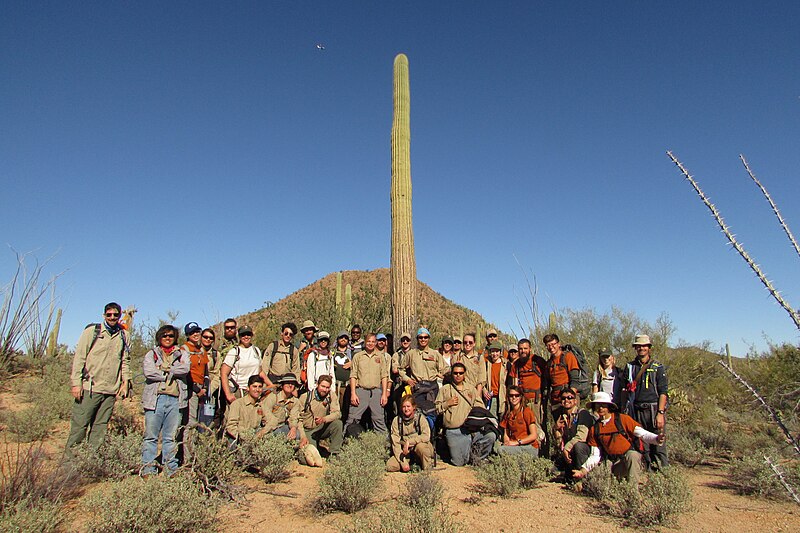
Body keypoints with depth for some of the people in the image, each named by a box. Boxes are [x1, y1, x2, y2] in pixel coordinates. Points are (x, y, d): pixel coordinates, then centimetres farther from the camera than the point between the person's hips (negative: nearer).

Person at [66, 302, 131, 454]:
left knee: (100, 428, 7)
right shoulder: (92, 331, 2)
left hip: (111, 390, 3)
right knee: (79, 425, -1)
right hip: (89, 389, -3)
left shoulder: (123, 336, 13)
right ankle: (69, 459, 10)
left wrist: (125, 381, 9)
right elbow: (79, 357, 0)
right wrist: (76, 383, -7)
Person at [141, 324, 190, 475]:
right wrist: (171, 375, -3)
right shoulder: (151, 354, 14)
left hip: (175, 400, 1)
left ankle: (171, 469, 9)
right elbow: (148, 372, -5)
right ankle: (148, 469, 6)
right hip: (155, 398, -1)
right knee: (151, 436, -2)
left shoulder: (182, 354, 17)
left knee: (171, 437, 5)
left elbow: (185, 368, -4)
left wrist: (164, 369, -4)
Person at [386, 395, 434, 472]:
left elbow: (426, 436, -24)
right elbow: (395, 444, -9)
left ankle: (427, 469, -10)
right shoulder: (396, 420, -6)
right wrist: (403, 462, -17)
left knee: (420, 446, -36)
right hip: (405, 452, 3)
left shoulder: (420, 417, -10)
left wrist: (409, 442, -27)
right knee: (390, 466, -20)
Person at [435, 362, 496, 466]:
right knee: (459, 462, -9)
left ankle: (476, 453, 3)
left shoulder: (471, 390, 19)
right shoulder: (445, 389, 11)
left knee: (491, 436, -23)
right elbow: (436, 408, 7)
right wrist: (447, 404, -7)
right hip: (453, 432, -2)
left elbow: (480, 408, 12)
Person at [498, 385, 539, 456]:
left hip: (530, 447, -5)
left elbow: (534, 435, -9)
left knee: (501, 450, -29)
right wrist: (507, 442, -11)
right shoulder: (507, 413, 12)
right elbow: (506, 434, 11)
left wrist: (517, 442, -16)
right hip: (514, 446, 5)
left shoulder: (526, 411, -4)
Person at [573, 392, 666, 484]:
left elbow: (643, 434, -6)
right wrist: (584, 470, -5)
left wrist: (657, 439, -28)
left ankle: (633, 487, -21)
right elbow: (595, 456, 8)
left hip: (633, 456, -3)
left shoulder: (622, 419, -4)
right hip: (616, 463, 3)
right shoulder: (594, 430, 5)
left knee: (632, 455, -35)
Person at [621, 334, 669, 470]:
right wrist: (624, 411, 6)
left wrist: (660, 413, -11)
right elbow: (625, 391, 13)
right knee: (642, 445, 5)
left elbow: (663, 392, -2)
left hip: (654, 409, -2)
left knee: (658, 443, -4)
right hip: (637, 411, 3)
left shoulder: (658, 367, 4)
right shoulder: (629, 367, 11)